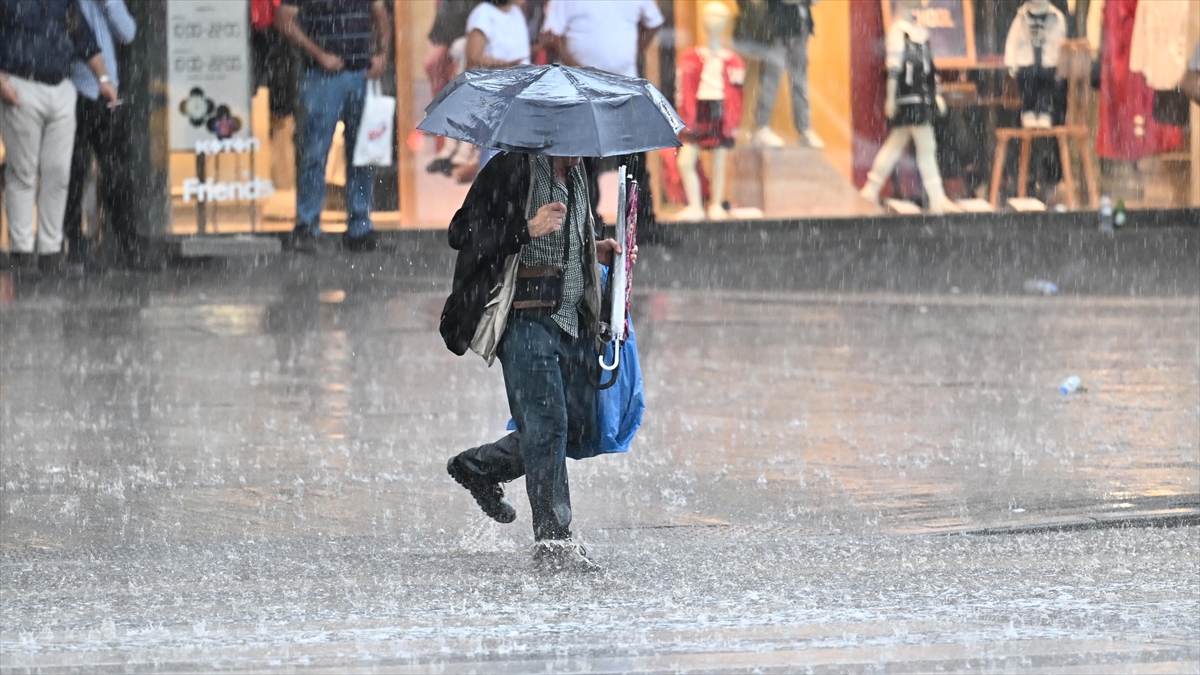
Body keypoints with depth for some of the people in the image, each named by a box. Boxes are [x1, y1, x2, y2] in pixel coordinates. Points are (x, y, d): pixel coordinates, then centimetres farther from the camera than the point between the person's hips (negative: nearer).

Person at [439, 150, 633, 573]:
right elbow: (463, 234, -13)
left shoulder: (576, 176, 16)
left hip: (573, 317, 8)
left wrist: (598, 252, 13)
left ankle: (478, 466, 28)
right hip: (527, 318, -8)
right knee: (546, 423, -12)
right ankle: (553, 542, -8)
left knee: (579, 427, 8)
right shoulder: (514, 170, -9)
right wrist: (527, 229, -24)